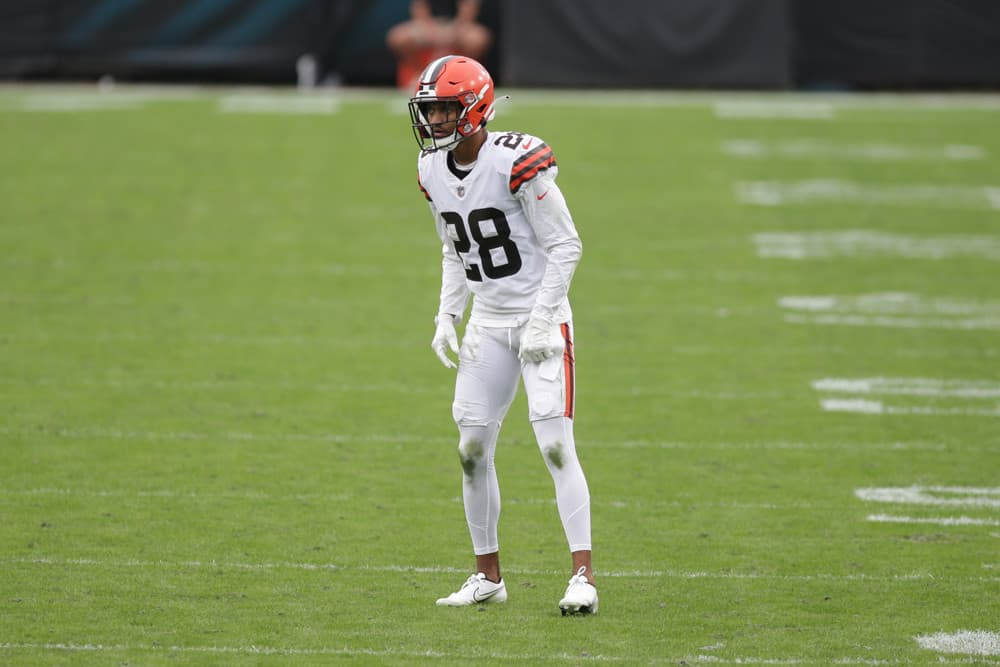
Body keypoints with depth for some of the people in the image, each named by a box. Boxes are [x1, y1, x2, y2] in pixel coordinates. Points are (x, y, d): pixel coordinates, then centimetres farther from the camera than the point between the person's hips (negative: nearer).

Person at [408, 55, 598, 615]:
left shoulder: (517, 163, -19)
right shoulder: (434, 173, 4)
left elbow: (566, 246, -15)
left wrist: (541, 323, -18)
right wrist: (447, 318, 6)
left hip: (540, 315, -7)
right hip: (488, 322, 7)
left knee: (556, 444, -14)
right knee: (474, 448, 4)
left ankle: (584, 576, -11)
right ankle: (489, 577, 15)